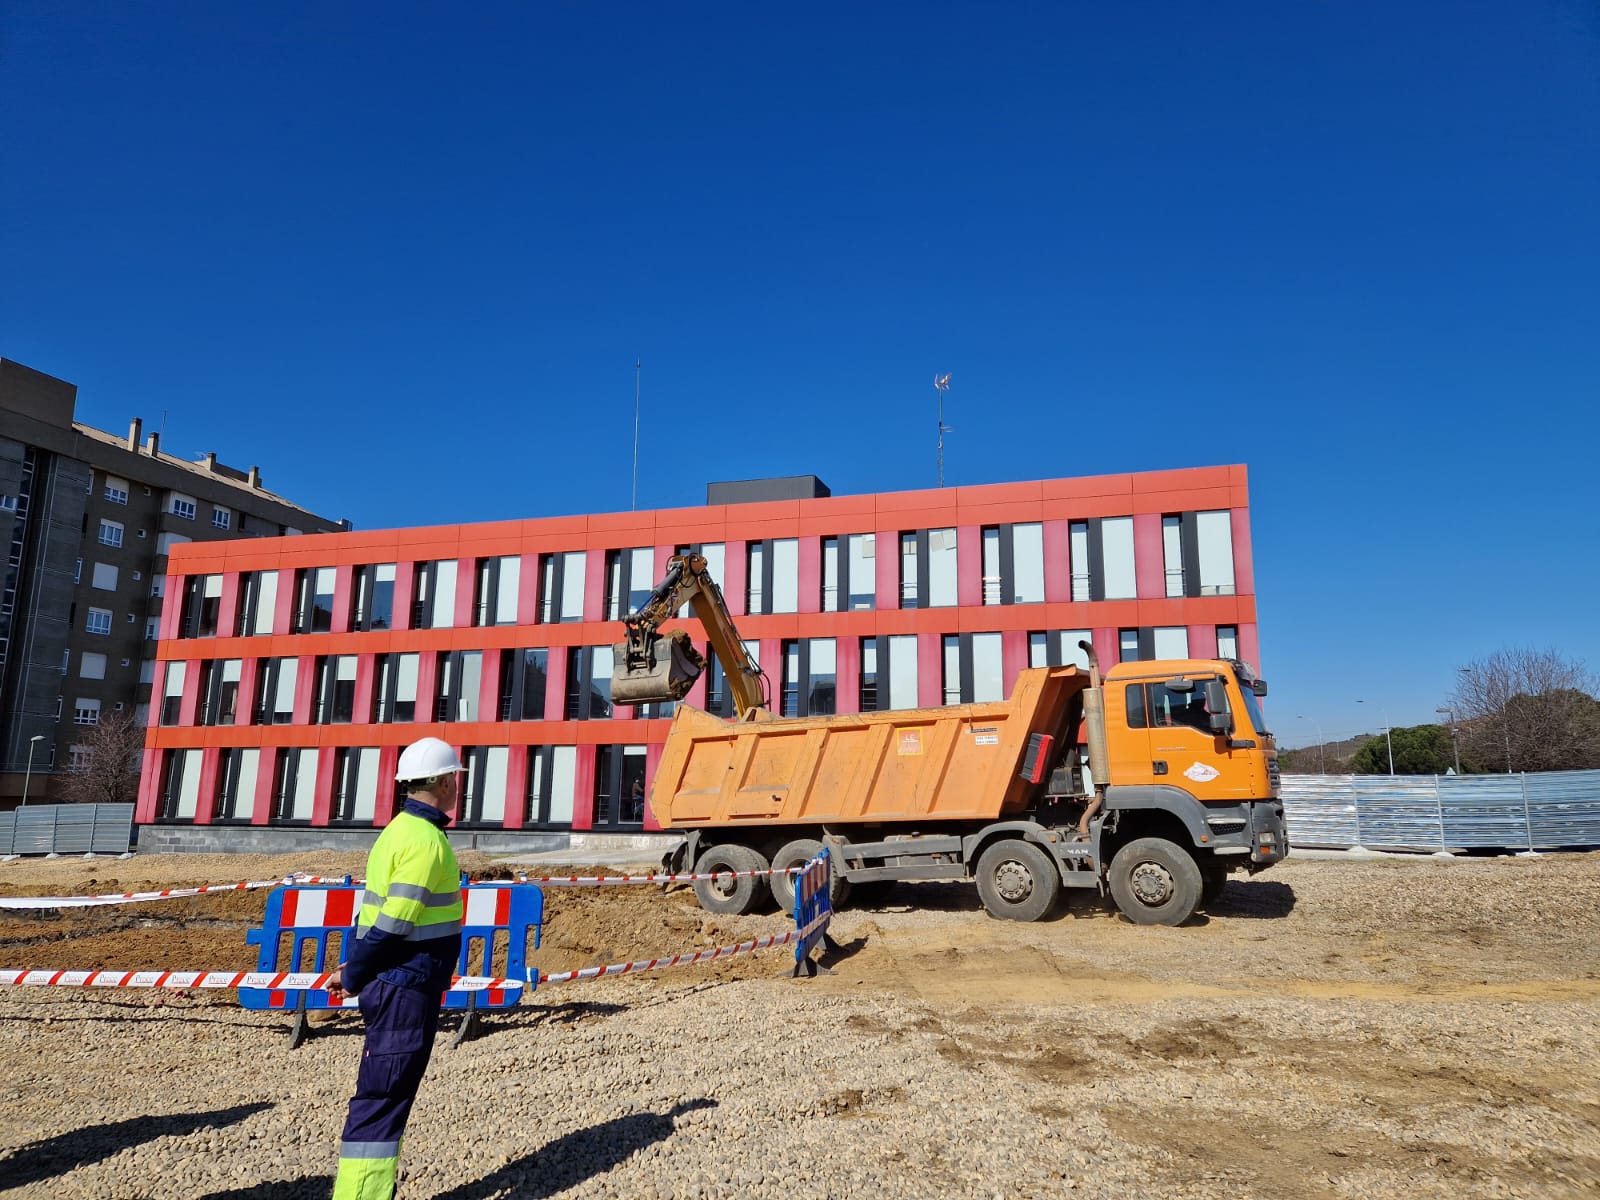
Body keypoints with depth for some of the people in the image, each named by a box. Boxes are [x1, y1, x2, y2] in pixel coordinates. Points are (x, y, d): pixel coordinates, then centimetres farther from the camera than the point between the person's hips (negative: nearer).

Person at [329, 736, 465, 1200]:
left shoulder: (400, 829, 12)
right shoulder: (426, 839, -19)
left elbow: (378, 909, 13)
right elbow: (394, 922, -22)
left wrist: (356, 967, 7)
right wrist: (354, 976, -10)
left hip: (396, 984, 10)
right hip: (407, 987, -10)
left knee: (388, 1096, 17)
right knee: (382, 1100, -3)